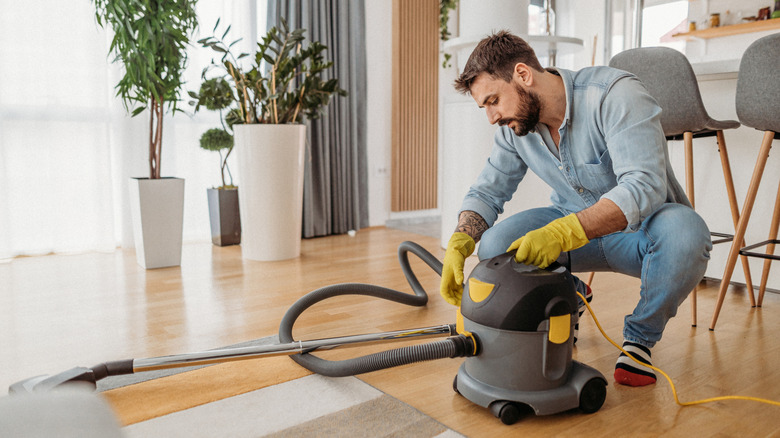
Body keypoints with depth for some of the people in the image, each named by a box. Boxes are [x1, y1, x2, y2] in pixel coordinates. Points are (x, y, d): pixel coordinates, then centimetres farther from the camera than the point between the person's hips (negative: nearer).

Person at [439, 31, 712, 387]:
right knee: (495, 244, -19)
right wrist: (459, 243, -21)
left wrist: (563, 233, -50)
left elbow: (644, 187, -37)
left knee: (684, 233, -38)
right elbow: (487, 190, -1)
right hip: (575, 227, 4)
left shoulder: (617, 94, -25)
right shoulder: (514, 125, -6)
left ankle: (640, 336, -9)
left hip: (641, 227, -4)